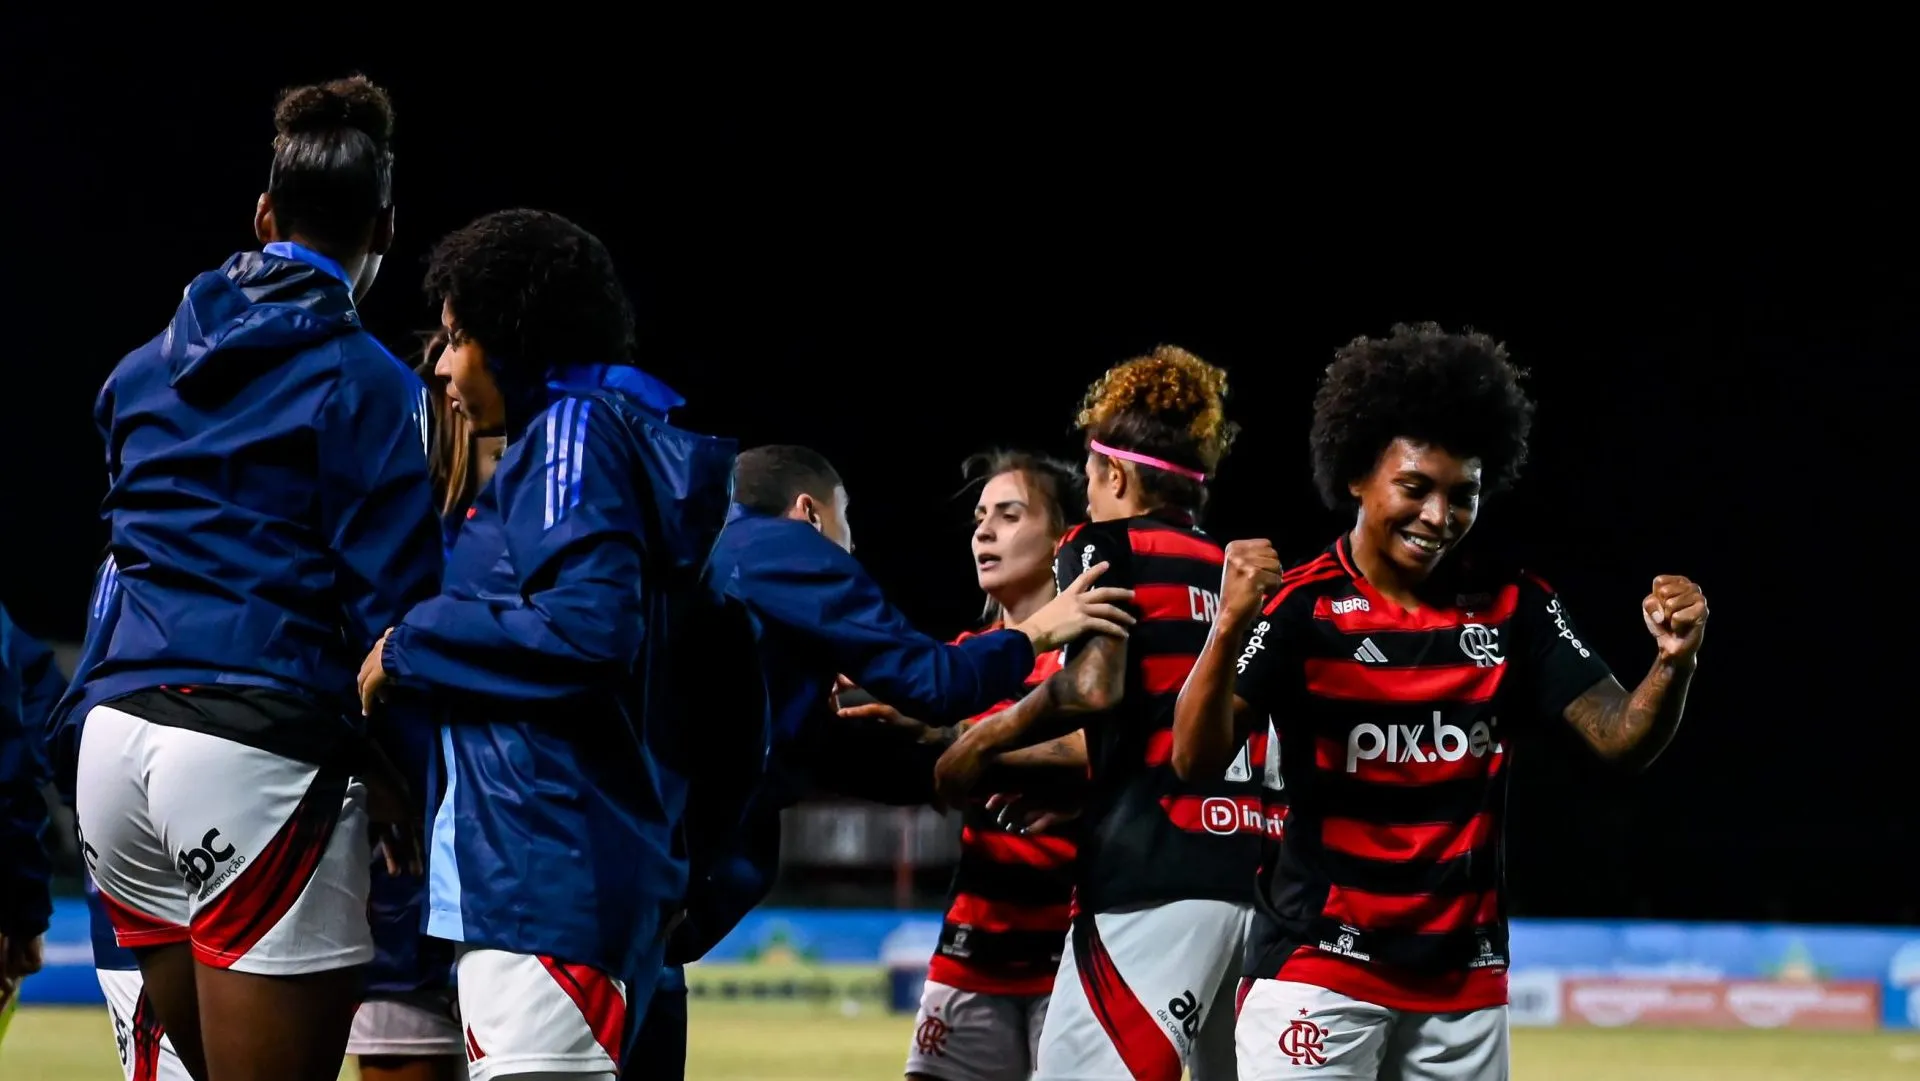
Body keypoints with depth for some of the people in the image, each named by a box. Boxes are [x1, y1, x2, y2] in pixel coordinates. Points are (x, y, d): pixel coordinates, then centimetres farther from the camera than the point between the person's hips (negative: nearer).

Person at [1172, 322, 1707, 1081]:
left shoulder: (1513, 609, 3)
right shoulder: (1301, 606, -8)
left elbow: (1623, 740, -3)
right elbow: (1199, 756, -17)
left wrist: (1673, 662, -24)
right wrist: (1229, 629, -35)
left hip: (1463, 977, 4)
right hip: (1319, 962, -4)